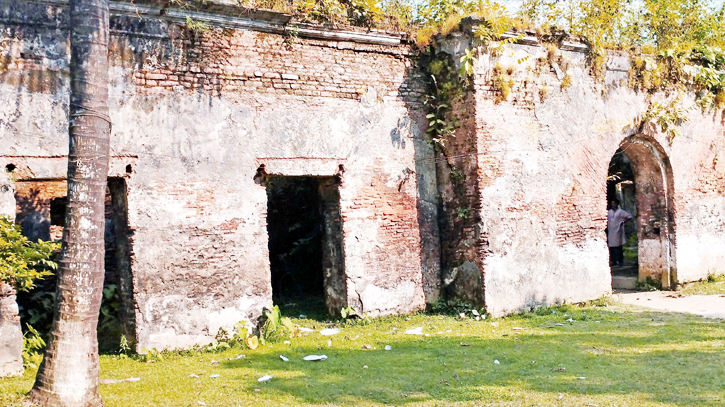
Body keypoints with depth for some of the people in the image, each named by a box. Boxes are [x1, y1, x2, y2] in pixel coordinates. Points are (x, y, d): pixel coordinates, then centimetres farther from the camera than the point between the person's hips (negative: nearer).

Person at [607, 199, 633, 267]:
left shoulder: (620, 212, -1)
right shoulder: (609, 212, 14)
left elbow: (630, 217, -1)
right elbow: (607, 221, 18)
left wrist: (623, 221, -11)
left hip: (617, 231, -5)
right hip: (610, 232, 5)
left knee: (618, 247, -4)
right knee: (611, 247, 5)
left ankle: (620, 261, 1)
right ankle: (613, 261, 11)